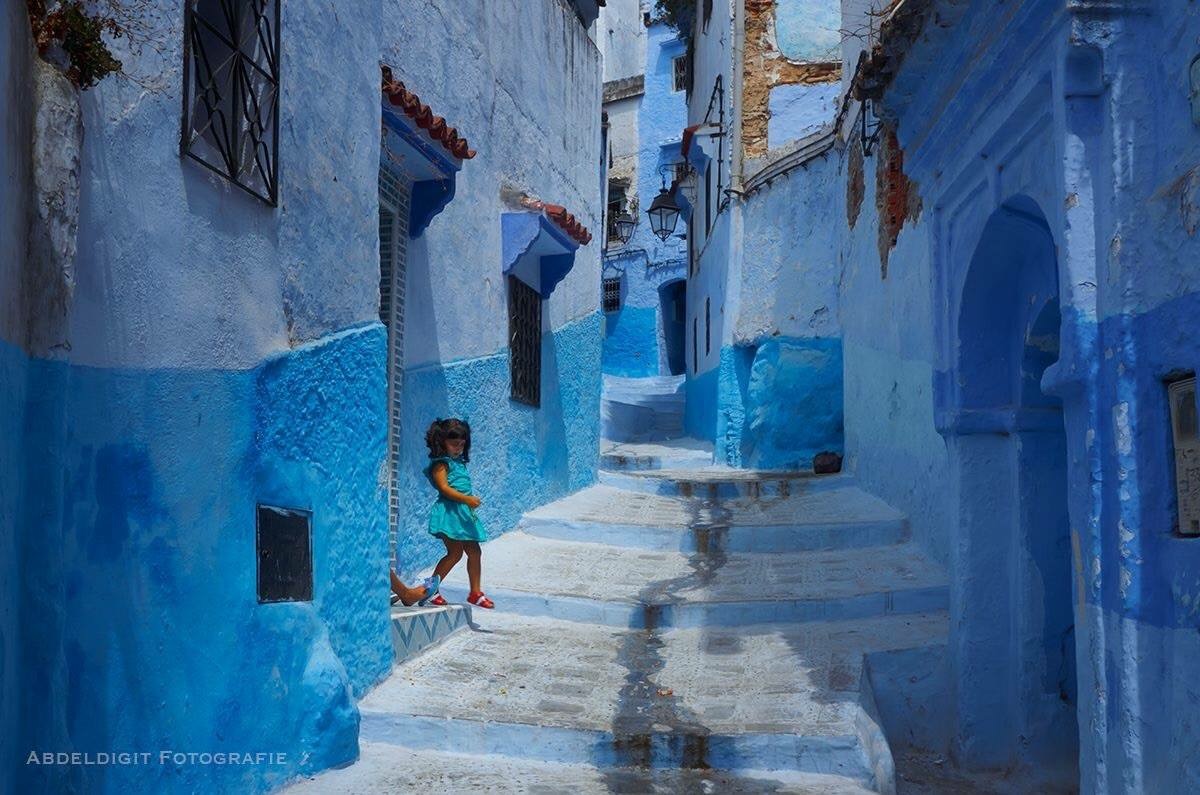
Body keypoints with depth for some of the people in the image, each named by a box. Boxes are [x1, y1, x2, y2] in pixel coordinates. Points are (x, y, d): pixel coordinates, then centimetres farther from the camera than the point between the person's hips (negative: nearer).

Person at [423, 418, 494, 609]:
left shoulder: (459, 462, 19)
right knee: (455, 552, -12)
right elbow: (444, 488, -20)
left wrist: (471, 502, 15)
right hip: (449, 511, -9)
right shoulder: (440, 463, -8)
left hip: (464, 513, 9)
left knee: (474, 551, 8)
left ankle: (475, 592, 16)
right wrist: (466, 499, -28)